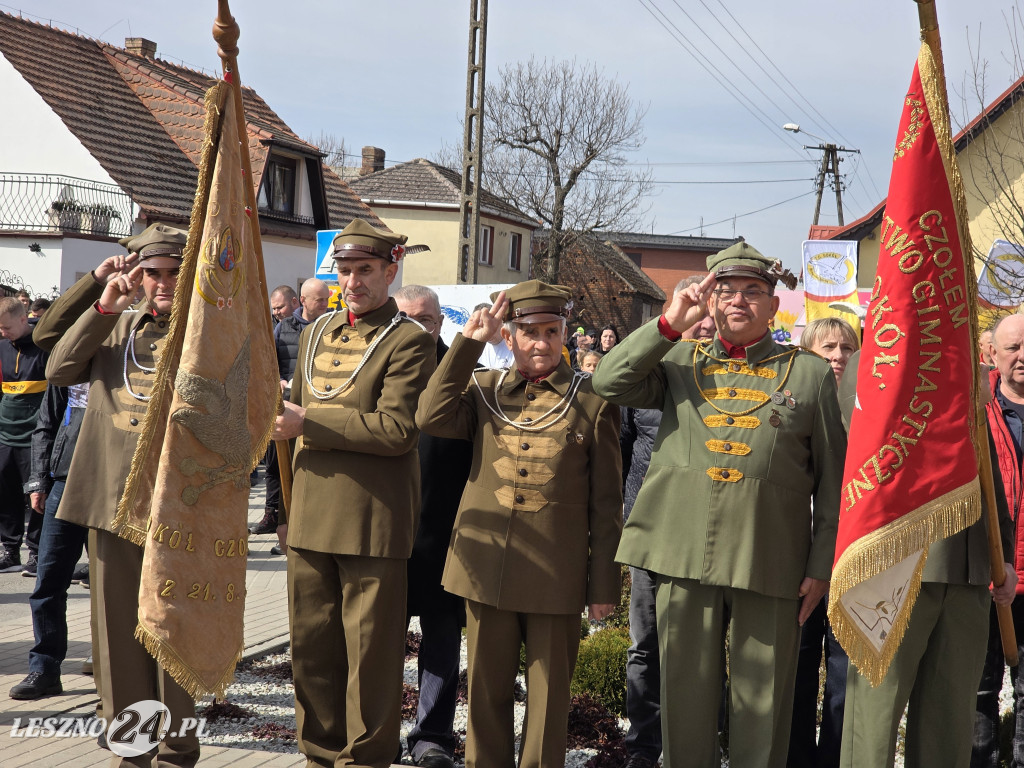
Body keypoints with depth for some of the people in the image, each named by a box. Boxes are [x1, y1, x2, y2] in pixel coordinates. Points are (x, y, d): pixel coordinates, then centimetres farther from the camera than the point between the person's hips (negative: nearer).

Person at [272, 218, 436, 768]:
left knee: (369, 653, 1)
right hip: (311, 516, 7)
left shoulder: (409, 342, -7)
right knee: (311, 645, 13)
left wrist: (307, 425, -16)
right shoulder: (315, 334, 15)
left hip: (372, 521, -7)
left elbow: (397, 430, -17)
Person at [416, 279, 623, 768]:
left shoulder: (594, 403, 1)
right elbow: (431, 418, -11)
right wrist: (468, 342, -9)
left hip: (557, 578, -2)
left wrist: (604, 584, -2)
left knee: (548, 695, 6)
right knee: (487, 689, 11)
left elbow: (605, 503, 1)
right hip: (487, 568, 2)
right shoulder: (483, 389, 8)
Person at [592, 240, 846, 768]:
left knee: (762, 705, 3)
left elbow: (831, 479, 6)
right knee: (685, 696, 7)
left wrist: (821, 565, 0)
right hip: (685, 559, 2)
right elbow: (608, 383, 0)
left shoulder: (810, 373, 8)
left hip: (771, 564, -1)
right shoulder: (678, 363, 14)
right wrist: (671, 324, -2)